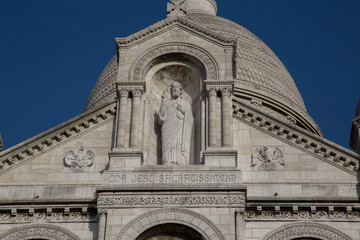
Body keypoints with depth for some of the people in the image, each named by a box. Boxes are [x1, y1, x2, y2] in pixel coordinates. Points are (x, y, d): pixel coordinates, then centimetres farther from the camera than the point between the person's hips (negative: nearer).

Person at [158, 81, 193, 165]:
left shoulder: (186, 104, 26)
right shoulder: (167, 103, 23)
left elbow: (190, 120, 16)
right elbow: (161, 119, 9)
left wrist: (184, 111, 0)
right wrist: (163, 103, 3)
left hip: (181, 130, 1)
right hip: (169, 129, -1)